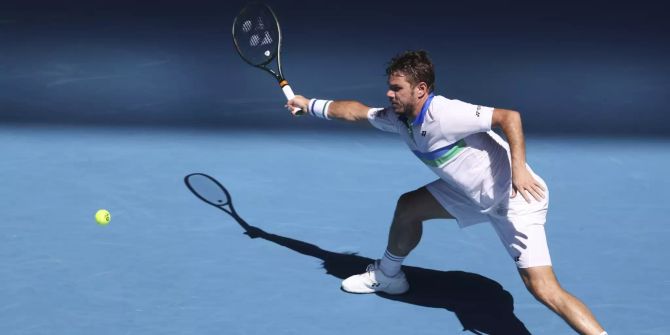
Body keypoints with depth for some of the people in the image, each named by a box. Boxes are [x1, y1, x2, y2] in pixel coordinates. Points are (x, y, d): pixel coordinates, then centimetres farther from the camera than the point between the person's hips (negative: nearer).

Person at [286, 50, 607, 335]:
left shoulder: (445, 114, -26)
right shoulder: (399, 117, 0)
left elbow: (509, 116, -30)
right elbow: (356, 111, 16)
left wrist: (519, 168, -40)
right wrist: (309, 104, 22)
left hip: (515, 197, -9)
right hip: (471, 193, 9)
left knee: (543, 289, -20)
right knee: (408, 207, 16)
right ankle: (387, 275, 40)